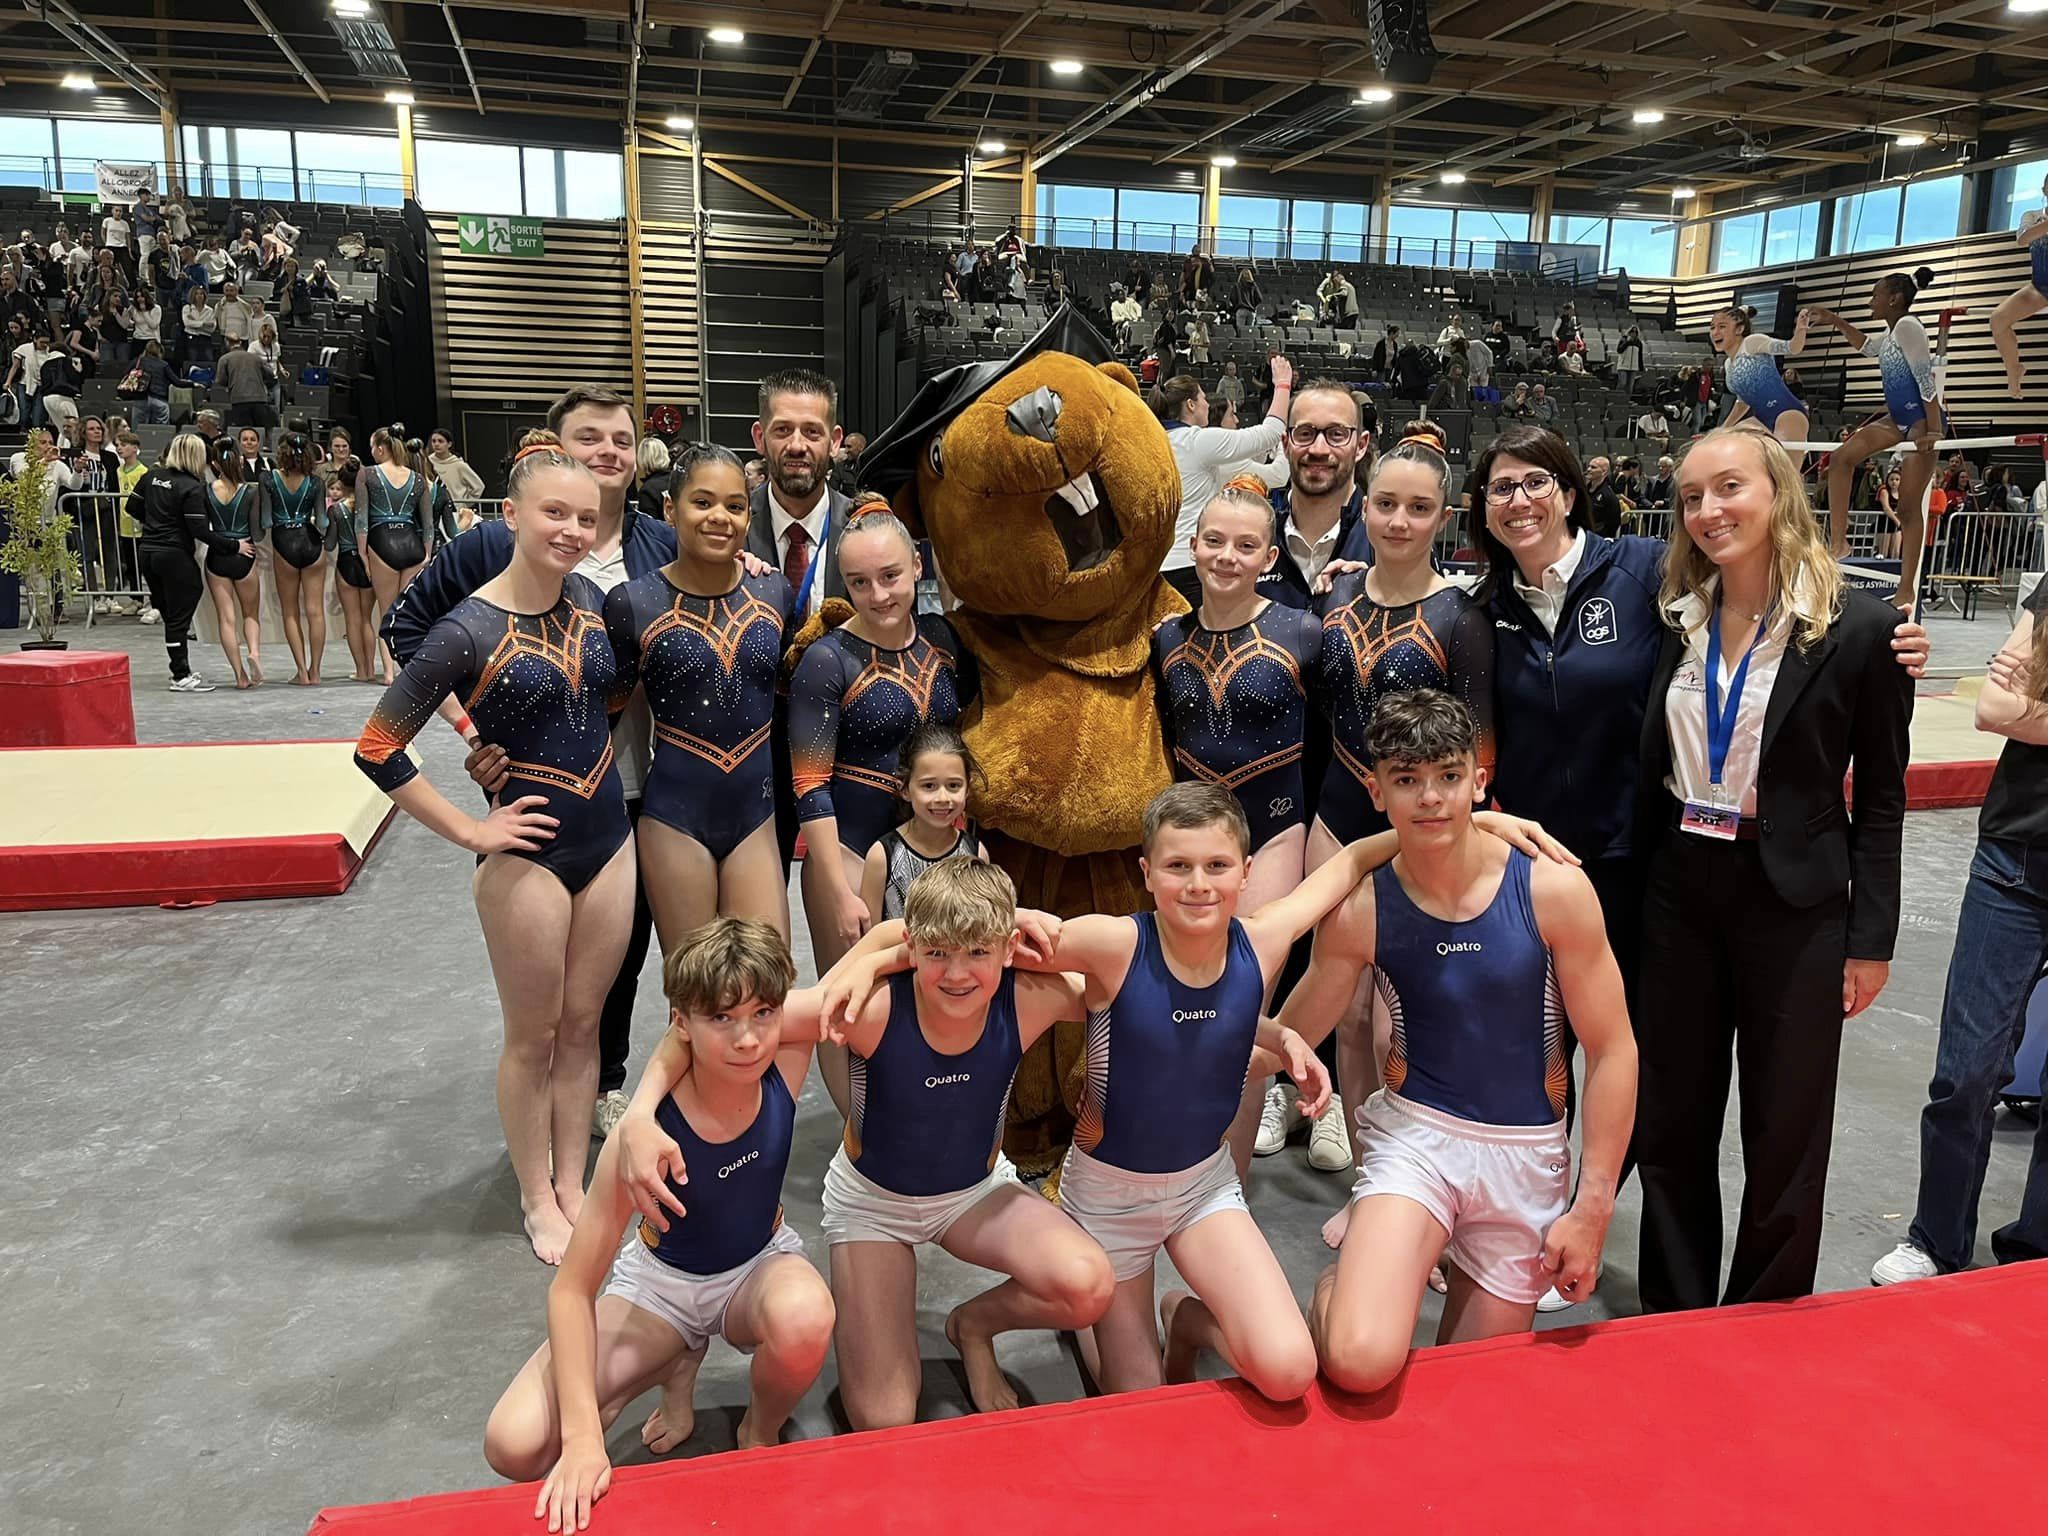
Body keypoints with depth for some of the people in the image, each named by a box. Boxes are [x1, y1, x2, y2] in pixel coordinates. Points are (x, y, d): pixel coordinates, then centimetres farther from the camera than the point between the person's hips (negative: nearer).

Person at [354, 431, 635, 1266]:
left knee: (582, 1025, 15)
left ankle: (573, 1187, 30)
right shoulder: (469, 629, -16)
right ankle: (538, 1202, 26)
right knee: (533, 1037, 9)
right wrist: (469, 831, -11)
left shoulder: (592, 599, 0)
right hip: (529, 853, -5)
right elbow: (377, 749, -12)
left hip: (609, 841, 5)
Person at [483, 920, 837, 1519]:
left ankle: (762, 1432, 0)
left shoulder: (786, 1046, -27)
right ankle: (676, 1364, 11)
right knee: (514, 1446, -18)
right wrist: (583, 1437, -33)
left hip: (760, 1263, 1)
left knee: (805, 1320, -38)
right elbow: (572, 1289, -26)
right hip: (661, 1278, -1)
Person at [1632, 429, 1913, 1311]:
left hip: (1793, 905, -4)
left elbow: (1881, 795, -6)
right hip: (1678, 892, 4)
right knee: (1669, 1123, 13)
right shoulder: (1677, 620, 4)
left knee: (1784, 1138, 10)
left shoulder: (1857, 627, -9)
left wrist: (1870, 939, -7)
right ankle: (1672, 1322, 31)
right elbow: (1650, 769, 8)